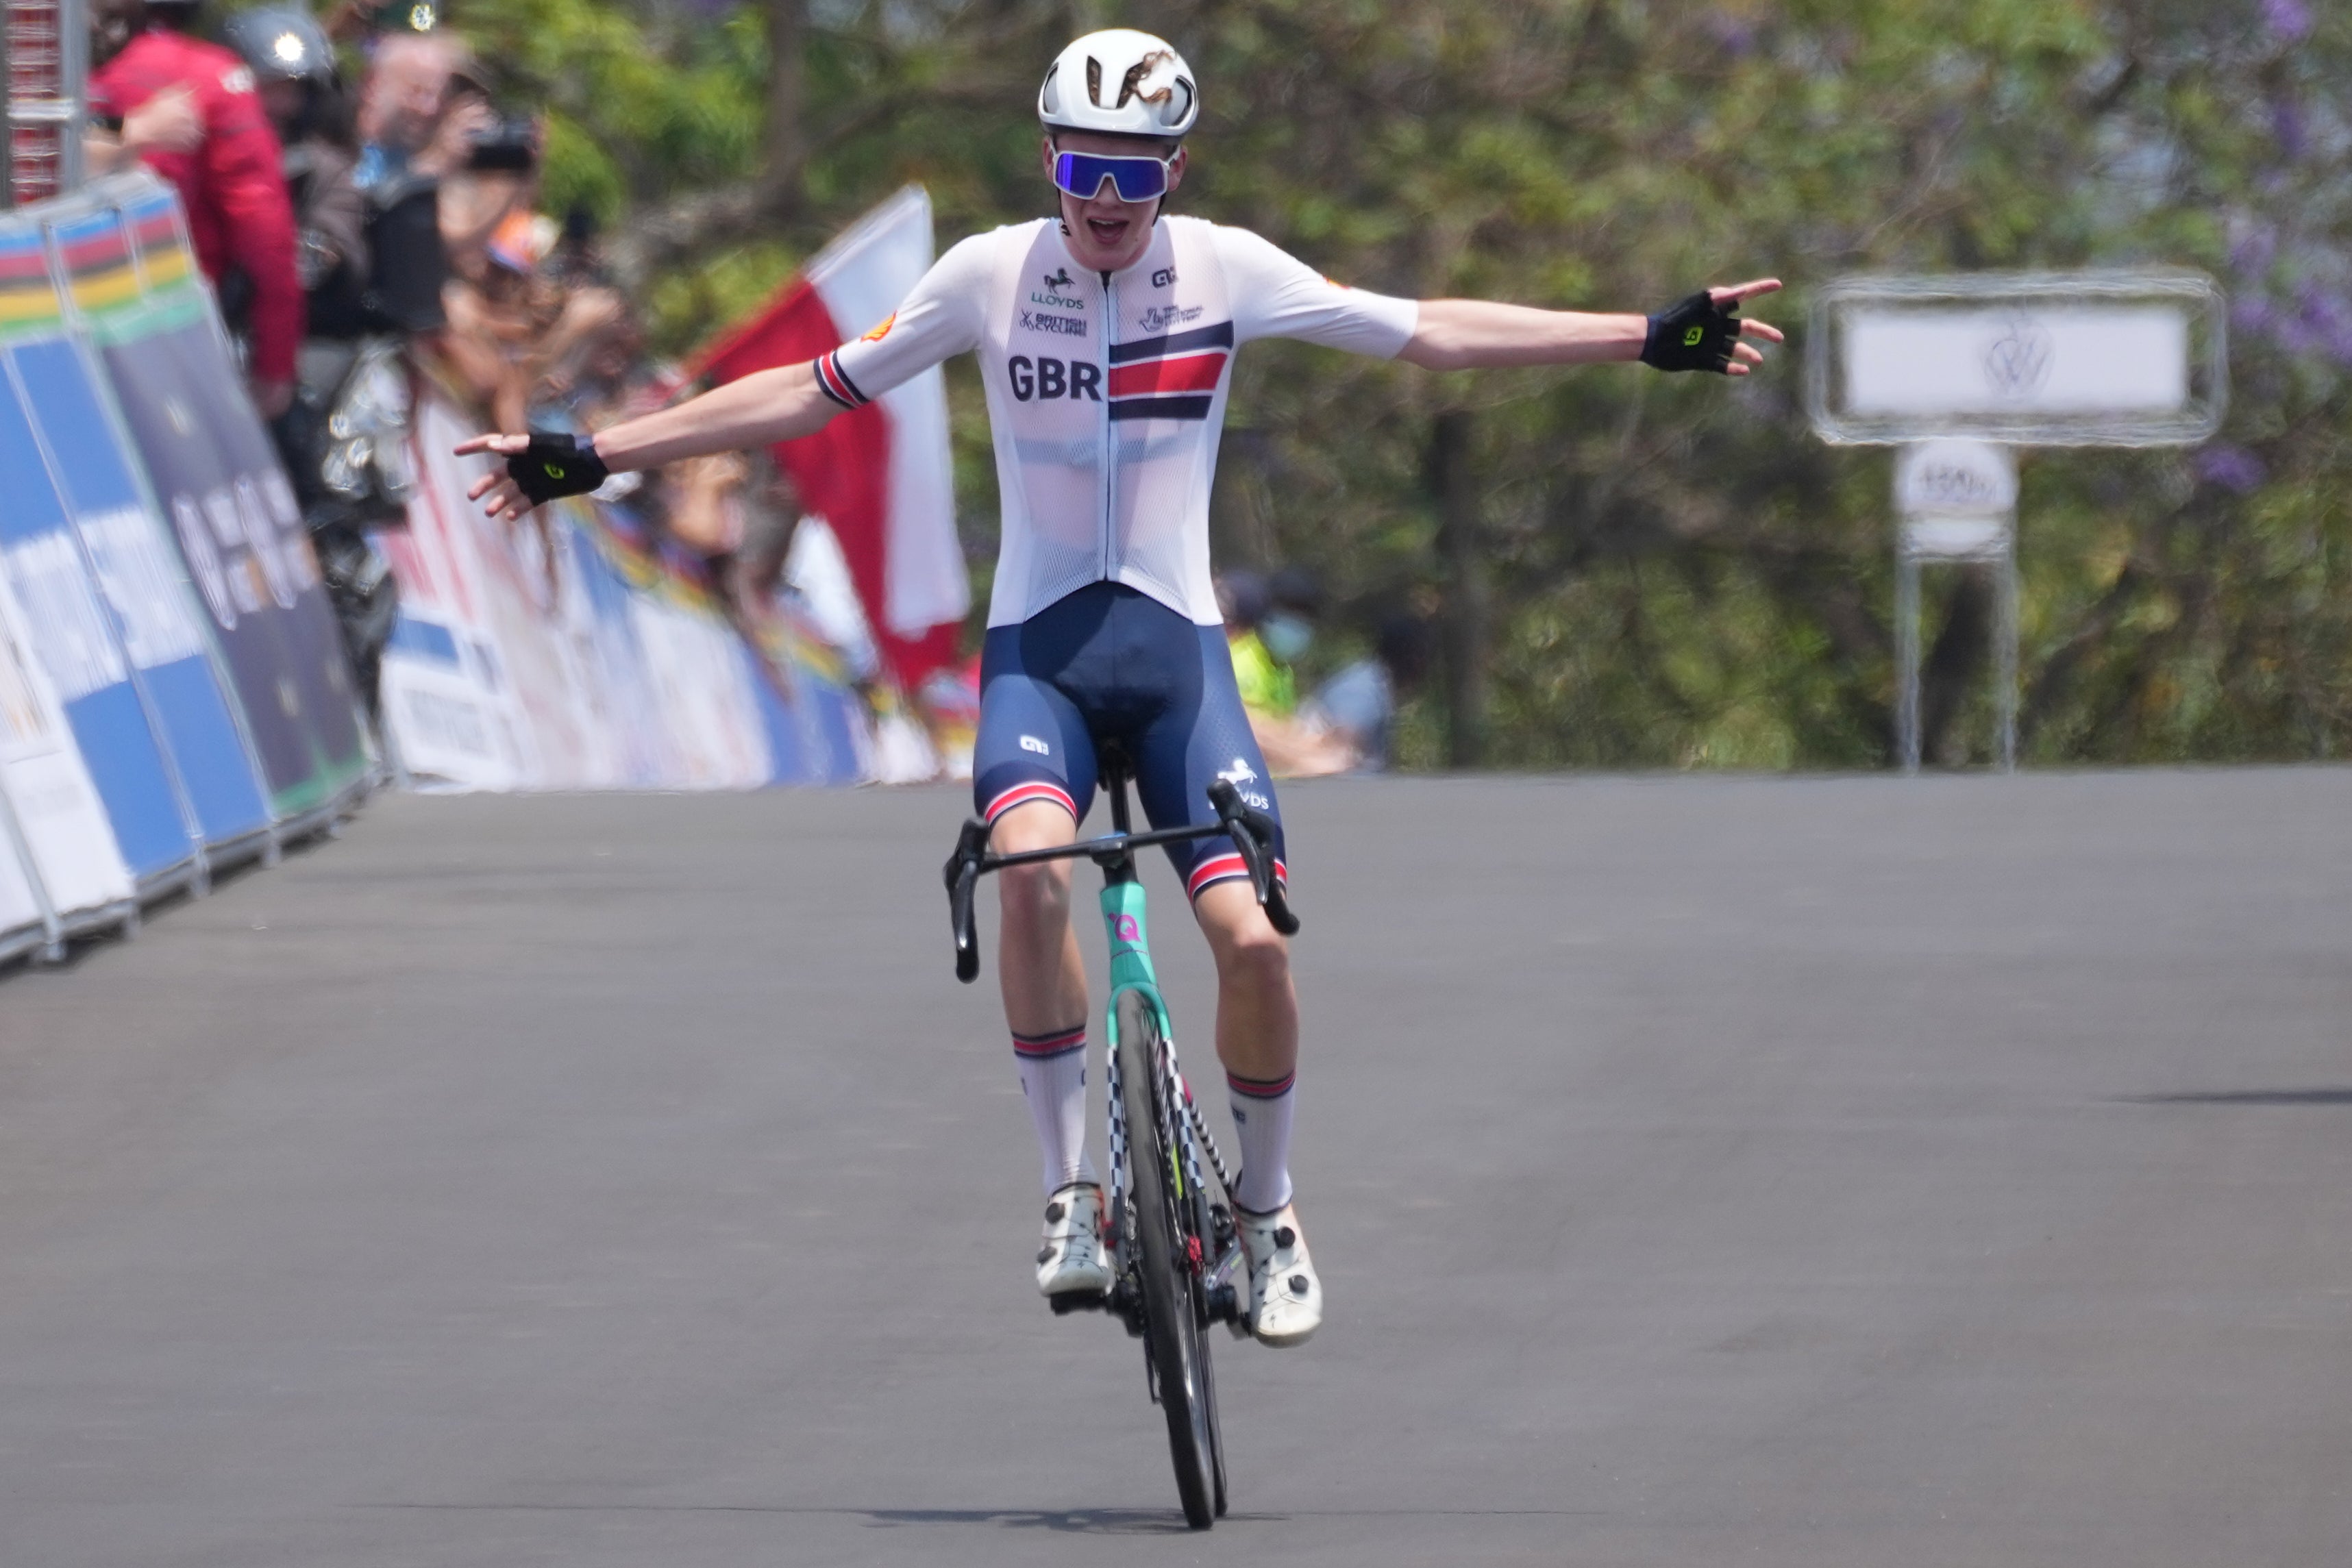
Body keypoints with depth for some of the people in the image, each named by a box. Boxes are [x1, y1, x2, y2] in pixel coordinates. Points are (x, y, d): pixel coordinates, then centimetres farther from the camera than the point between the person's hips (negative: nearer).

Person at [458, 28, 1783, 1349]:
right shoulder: (991, 274, -3)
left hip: (1176, 645, 1)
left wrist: (1651, 341, -2)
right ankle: (1074, 1195, -20)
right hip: (1038, 646, -1)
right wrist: (591, 458, 1)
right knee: (1033, 867, -31)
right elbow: (813, 394, 3)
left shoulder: (1225, 269, -2)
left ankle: (1268, 1212, 11)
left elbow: (1426, 334, 2)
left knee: (1253, 935, -15)